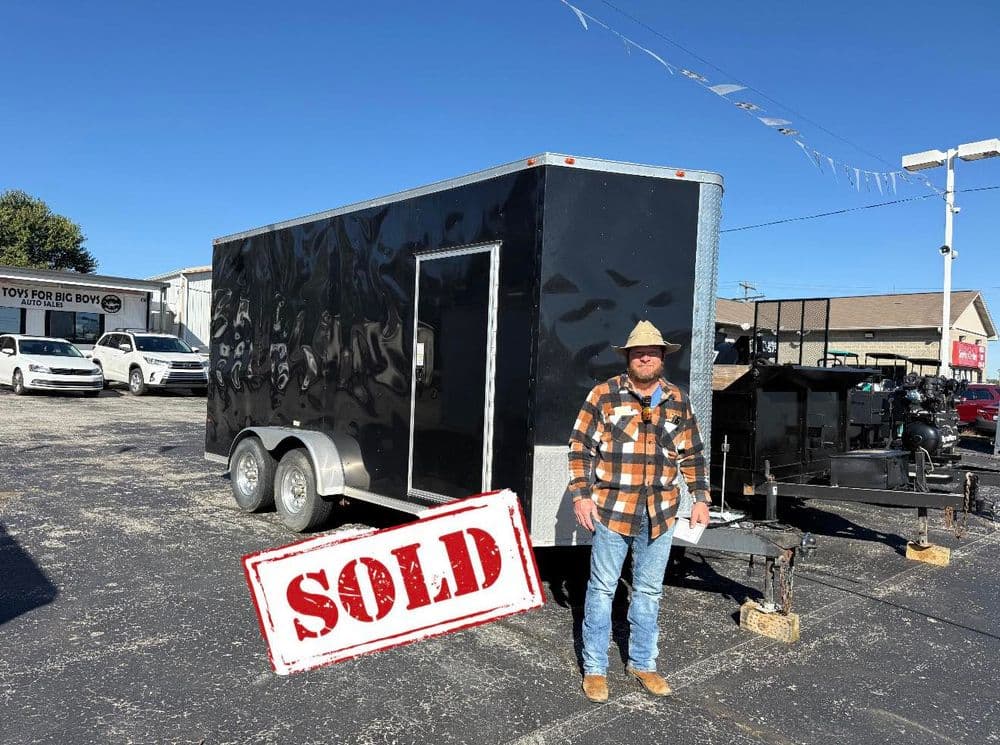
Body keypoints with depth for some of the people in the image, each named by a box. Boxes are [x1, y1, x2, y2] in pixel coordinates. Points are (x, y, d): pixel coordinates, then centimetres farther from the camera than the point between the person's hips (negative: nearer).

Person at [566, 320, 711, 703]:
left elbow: (692, 455, 15)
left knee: (649, 591, 14)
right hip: (611, 508, -3)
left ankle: (643, 663, 30)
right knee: (602, 588, 5)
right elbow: (580, 446, -3)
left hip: (660, 513, 4)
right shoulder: (604, 394, -4)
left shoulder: (678, 401, 8)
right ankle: (595, 668, 18)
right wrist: (581, 495, -8)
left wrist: (700, 497, 9)